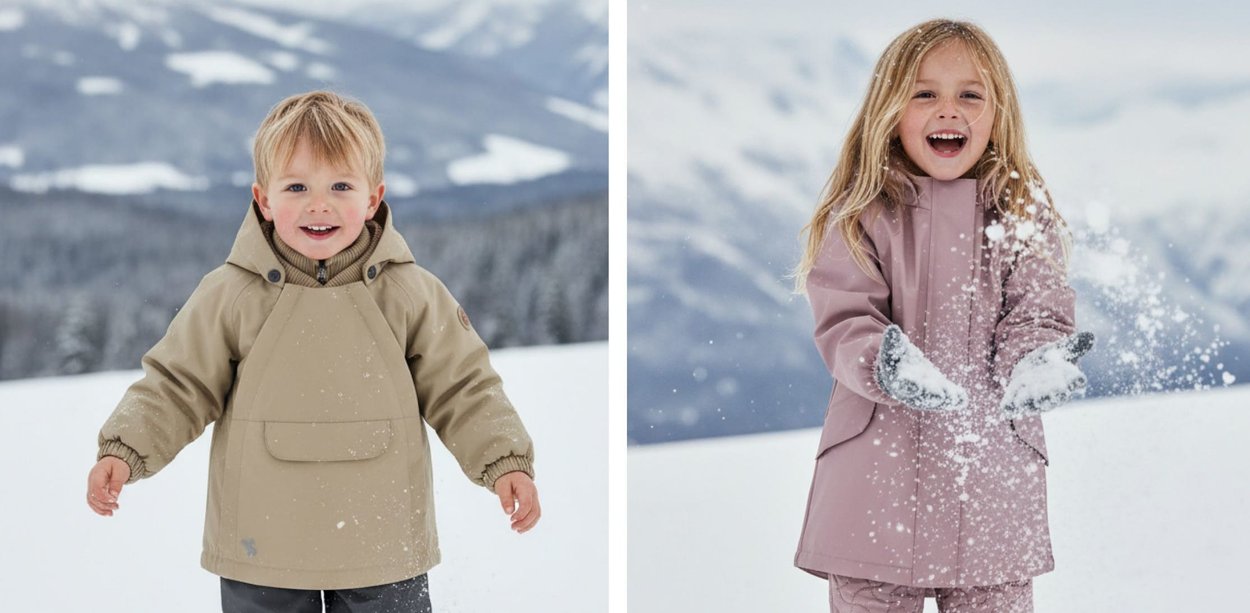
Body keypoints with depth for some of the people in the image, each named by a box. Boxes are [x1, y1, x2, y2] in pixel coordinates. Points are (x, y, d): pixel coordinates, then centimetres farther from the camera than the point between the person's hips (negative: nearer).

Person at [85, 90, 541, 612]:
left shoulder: (411, 294, -2)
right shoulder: (230, 296, -3)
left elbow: (462, 389, 3)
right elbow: (177, 386, 3)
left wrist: (505, 462, -8)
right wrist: (124, 450, -10)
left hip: (383, 547, 0)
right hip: (261, 547, 0)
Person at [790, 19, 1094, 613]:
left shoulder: (1025, 217, 7)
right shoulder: (861, 216, 1)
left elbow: (1040, 313, -1)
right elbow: (845, 323, -7)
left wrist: (1035, 363, -24)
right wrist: (887, 364, -29)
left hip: (994, 477, 1)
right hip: (878, 471, -1)